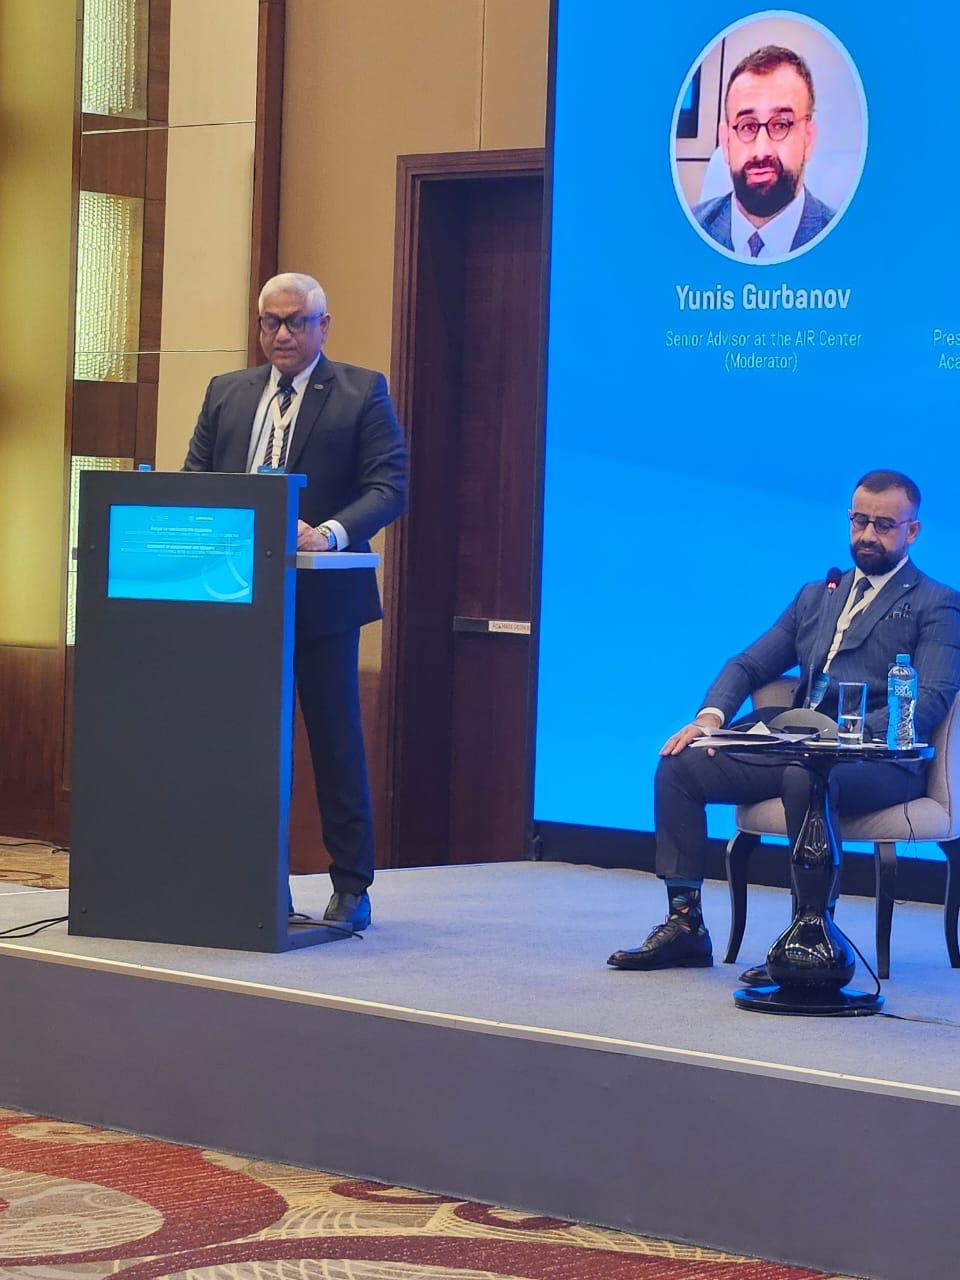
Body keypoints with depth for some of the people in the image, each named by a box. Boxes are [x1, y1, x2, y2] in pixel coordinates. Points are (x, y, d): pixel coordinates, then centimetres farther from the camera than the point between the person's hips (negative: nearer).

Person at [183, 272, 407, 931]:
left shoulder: (362, 392, 0)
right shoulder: (226, 392, 14)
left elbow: (389, 487, -8)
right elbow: (195, 479, 12)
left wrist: (328, 534, -25)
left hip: (321, 597, -4)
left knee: (336, 740, 2)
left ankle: (351, 887, 8)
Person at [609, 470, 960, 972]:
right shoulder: (816, 596, 25)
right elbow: (749, 665, 22)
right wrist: (711, 716, -1)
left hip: (880, 762, -6)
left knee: (805, 777, -39)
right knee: (679, 765, -9)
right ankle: (685, 925, -8)